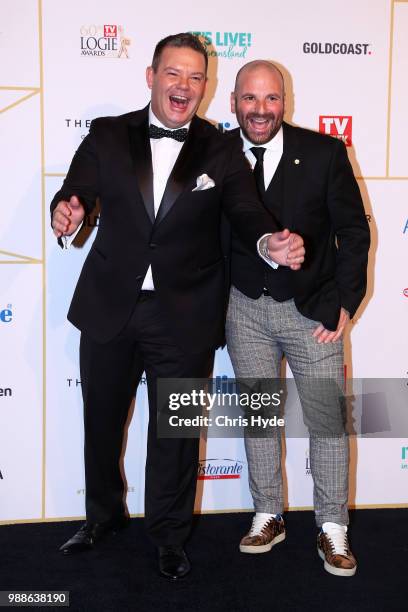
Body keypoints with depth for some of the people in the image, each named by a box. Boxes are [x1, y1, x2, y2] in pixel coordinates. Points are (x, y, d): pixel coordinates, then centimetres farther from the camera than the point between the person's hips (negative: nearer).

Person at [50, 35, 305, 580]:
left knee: (175, 431, 10)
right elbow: (76, 193, -8)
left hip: (184, 316, -1)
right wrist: (67, 215, -32)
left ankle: (170, 535, 33)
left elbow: (247, 213, -8)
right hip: (109, 309, 2)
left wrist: (270, 242, -30)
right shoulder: (108, 136, 0)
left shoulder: (222, 151, -1)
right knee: (101, 419, 18)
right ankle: (104, 515, 43)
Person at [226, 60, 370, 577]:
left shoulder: (324, 152, -8)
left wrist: (344, 302, -8)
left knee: (329, 419, 3)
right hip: (245, 308, 2)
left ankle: (332, 529, 19)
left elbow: (353, 231, -4)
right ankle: (268, 517, 28)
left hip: (312, 309, -1)